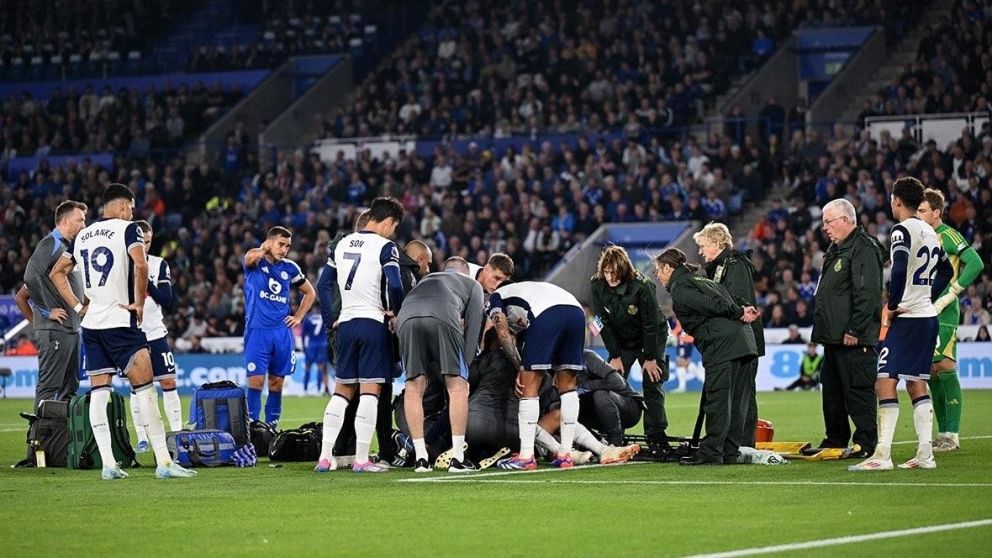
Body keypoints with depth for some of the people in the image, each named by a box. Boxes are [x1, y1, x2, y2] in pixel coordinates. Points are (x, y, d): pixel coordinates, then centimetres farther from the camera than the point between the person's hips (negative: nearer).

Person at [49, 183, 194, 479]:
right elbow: (140, 265, -23)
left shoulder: (83, 235, 15)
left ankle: (108, 464, 3)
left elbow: (57, 272, 21)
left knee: (98, 393, 7)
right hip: (120, 322, -6)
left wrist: (77, 306, 17)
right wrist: (139, 303, -11)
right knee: (144, 388, -6)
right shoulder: (128, 228, -5)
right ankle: (164, 462, -11)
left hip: (90, 323, 6)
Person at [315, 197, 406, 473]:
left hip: (346, 323, 6)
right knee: (370, 390, -3)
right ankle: (361, 459, -6)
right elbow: (394, 286, -18)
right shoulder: (385, 247, -7)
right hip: (373, 323, -6)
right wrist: (395, 314, -2)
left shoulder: (342, 244, 13)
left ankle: (325, 456, 6)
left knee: (342, 390, 12)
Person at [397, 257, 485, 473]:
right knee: (457, 386, 5)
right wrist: (464, 368, 22)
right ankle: (458, 459, 1)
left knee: (414, 387, 11)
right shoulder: (472, 285, 35)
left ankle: (421, 458, 9)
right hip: (443, 317, -3)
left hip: (406, 317, 3)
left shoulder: (426, 280, 46)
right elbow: (473, 325, 23)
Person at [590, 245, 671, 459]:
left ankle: (656, 439, -13)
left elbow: (651, 323, -22)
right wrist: (615, 356, -11)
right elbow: (604, 323, -10)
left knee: (652, 385, -12)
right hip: (621, 342, 4)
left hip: (651, 339, -4)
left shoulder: (642, 286, -29)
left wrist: (650, 357, -19)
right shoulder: (598, 286, -17)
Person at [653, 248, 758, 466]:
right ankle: (731, 452, 13)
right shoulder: (700, 280, 27)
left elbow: (711, 305, -13)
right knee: (735, 401, 10)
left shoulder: (679, 289, -3)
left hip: (721, 344, -9)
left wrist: (739, 313, -2)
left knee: (717, 401, -7)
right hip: (743, 341, 9)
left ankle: (711, 453, -7)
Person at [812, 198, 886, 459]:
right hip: (834, 337, 10)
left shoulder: (864, 249, -13)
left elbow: (867, 294, -21)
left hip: (854, 339, -10)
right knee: (831, 390, 14)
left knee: (858, 389, -8)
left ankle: (866, 443, -4)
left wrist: (854, 330, -23)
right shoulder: (836, 249, 19)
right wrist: (823, 330, 20)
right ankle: (835, 441, 22)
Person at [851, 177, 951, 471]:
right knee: (917, 383, 13)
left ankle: (882, 455, -15)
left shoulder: (902, 230, -11)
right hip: (929, 316, 9)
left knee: (885, 383, -9)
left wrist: (892, 304, -15)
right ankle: (925, 454, 10)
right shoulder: (929, 232, 15)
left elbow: (900, 269, -26)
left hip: (907, 318, -9)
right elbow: (946, 271, 26)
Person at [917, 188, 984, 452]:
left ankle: (952, 436, -10)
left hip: (944, 315, -8)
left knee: (944, 368, -11)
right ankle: (943, 433, 12)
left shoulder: (948, 236, -9)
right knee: (931, 373, 7)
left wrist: (949, 296, -19)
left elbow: (975, 263, -20)